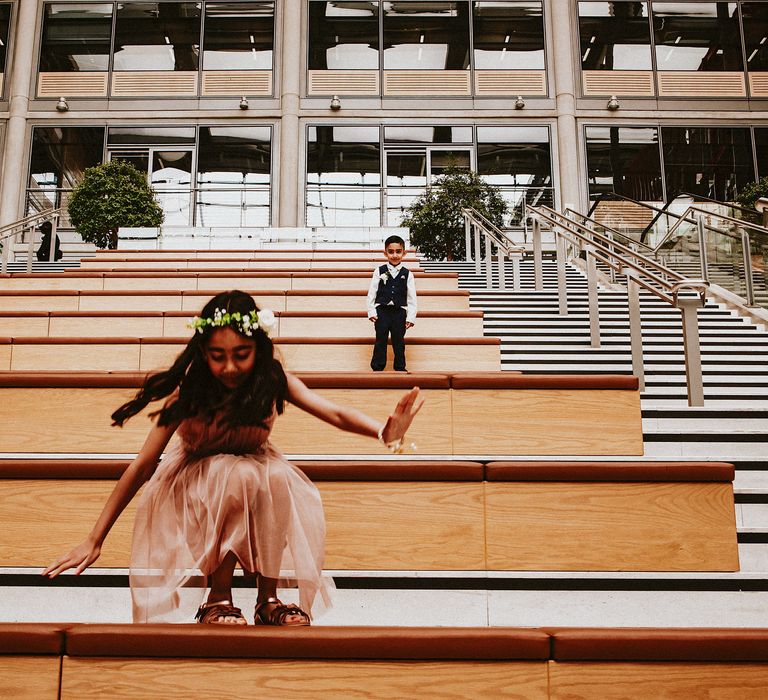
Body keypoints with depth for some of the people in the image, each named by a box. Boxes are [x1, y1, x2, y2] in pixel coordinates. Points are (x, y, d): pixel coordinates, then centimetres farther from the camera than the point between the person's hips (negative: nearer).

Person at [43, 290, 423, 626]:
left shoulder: (273, 381, -19)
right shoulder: (189, 392, -25)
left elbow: (335, 413, -32)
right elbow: (142, 466, -22)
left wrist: (384, 431, -55)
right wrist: (94, 541, -24)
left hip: (259, 476, 2)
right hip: (195, 483, -2)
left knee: (280, 477, -34)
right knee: (239, 473, -37)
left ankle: (268, 597, -17)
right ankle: (218, 598, -20)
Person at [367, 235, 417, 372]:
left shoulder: (407, 274, 2)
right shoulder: (379, 271, 1)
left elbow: (412, 297, 1)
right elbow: (372, 292, 1)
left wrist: (411, 317, -4)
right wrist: (371, 311, -5)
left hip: (399, 312, 1)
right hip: (381, 310, 0)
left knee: (399, 342, 8)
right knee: (380, 341, 5)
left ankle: (400, 367, 18)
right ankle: (377, 367, 11)